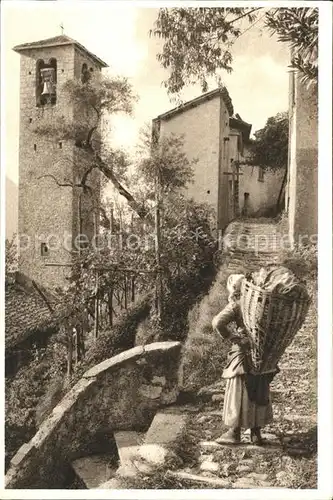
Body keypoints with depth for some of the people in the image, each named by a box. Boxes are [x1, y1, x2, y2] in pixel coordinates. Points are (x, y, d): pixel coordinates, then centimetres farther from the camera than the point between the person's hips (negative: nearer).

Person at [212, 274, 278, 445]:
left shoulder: (236, 305, -11)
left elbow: (217, 323, -24)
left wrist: (230, 337, -12)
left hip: (244, 354, -5)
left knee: (239, 393, 7)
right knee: (260, 393, 15)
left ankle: (234, 432, 16)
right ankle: (256, 434, 24)